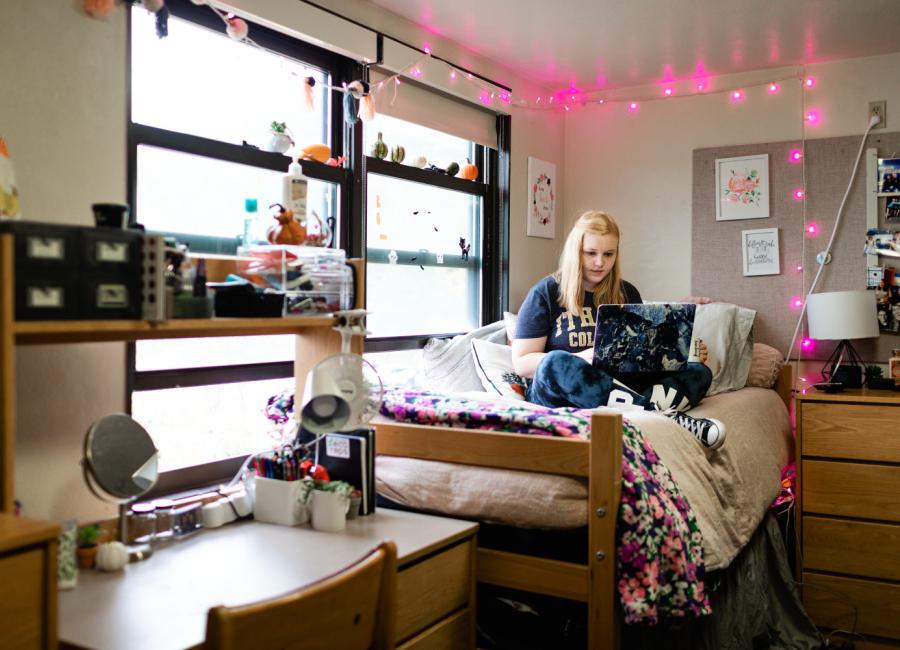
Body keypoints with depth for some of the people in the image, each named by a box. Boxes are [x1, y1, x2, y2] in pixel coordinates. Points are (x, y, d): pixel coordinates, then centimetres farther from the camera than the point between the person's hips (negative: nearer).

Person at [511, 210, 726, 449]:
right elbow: (521, 362, -3)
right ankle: (665, 415, -36)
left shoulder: (626, 294, 15)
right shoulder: (545, 293, 2)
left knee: (699, 373, -12)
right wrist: (583, 358, -19)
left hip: (617, 389, 4)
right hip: (556, 394, -4)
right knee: (556, 364, -38)